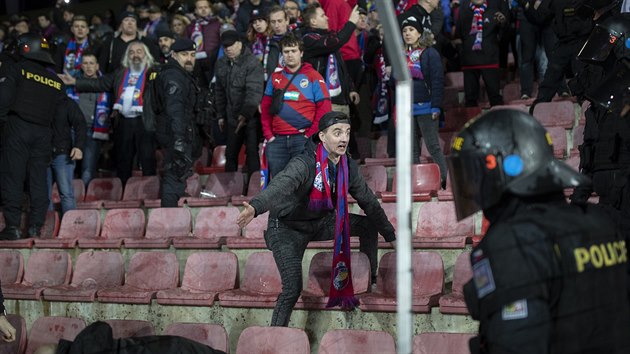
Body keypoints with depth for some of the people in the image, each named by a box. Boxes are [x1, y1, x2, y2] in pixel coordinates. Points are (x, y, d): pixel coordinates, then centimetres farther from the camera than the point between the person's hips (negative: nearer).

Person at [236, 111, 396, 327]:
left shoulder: (348, 167, -7)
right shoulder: (304, 165, -29)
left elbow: (368, 201, 7)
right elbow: (280, 186, -48)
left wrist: (390, 235, 16)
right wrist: (255, 207, -69)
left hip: (321, 222, 7)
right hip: (288, 227, -7)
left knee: (369, 225, 8)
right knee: (293, 289, -22)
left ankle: (370, 283, 27)